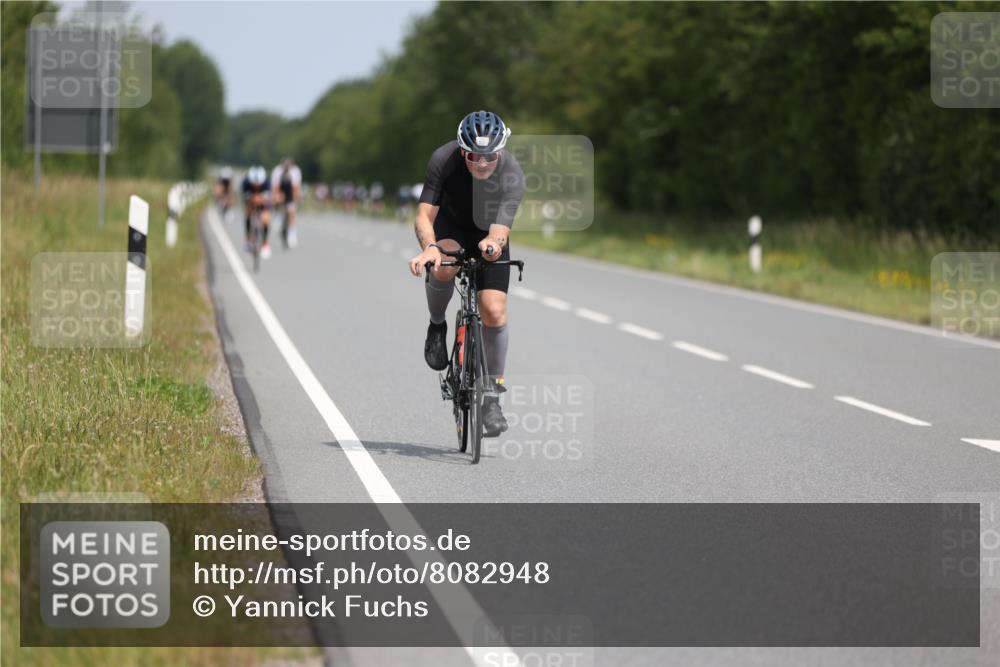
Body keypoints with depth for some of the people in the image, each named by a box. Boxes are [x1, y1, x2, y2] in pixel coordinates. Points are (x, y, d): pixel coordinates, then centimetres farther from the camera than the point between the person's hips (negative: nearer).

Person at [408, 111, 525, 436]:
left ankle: (492, 394, 2)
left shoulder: (512, 174, -31)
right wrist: (428, 247, -54)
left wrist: (495, 243, -64)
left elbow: (501, 228, -39)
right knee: (443, 268, -35)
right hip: (451, 226, 0)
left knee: (494, 311, -15)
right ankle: (437, 326, -4)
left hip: (489, 235, 0)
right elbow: (424, 216, -33)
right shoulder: (443, 159, -31)